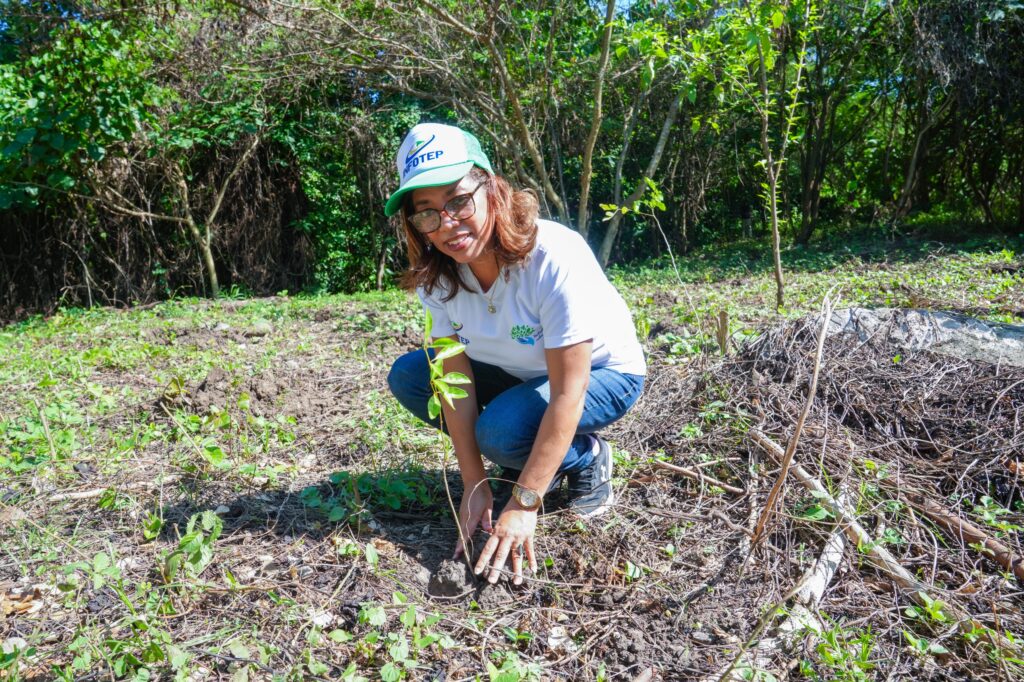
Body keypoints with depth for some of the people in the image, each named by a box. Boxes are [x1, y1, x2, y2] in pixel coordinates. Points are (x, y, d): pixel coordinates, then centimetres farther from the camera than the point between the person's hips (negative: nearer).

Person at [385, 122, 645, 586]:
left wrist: (523, 505, -33)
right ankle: (538, 463, 4)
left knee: (503, 430, -33)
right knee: (407, 376, -8)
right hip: (520, 372, 7)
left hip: (602, 372, -6)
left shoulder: (555, 257, -35)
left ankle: (586, 458, 1)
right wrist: (474, 485, -17)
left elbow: (567, 395, -34)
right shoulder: (436, 274, -17)